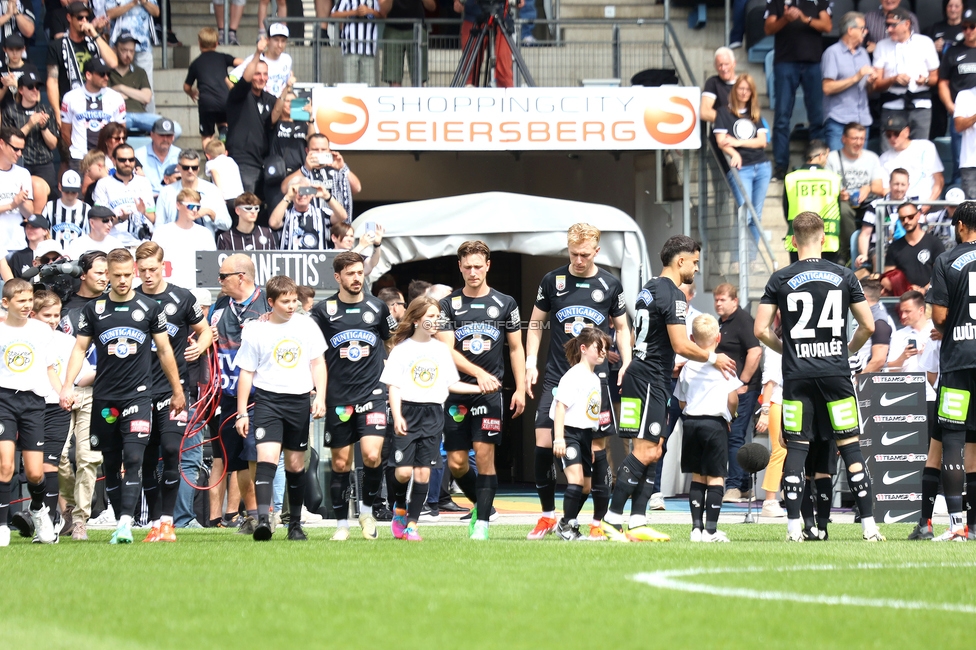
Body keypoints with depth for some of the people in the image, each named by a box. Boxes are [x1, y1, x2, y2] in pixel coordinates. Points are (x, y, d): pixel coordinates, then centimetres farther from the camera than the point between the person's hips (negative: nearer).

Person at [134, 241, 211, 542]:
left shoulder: (181, 298, 2)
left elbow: (205, 331, 14)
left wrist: (199, 348, -7)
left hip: (173, 388, -2)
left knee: (170, 449, -16)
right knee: (147, 459, 3)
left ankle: (168, 520, -9)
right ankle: (155, 523, 12)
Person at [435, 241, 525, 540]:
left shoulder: (505, 303, 7)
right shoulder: (448, 305, 5)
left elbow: (515, 349, 13)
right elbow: (447, 350, -4)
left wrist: (520, 389, 5)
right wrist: (479, 373, -17)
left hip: (490, 392, -1)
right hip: (457, 392, 1)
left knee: (484, 456, -11)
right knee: (456, 463, 1)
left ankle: (482, 524, -8)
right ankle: (481, 504, 26)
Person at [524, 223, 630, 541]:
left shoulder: (610, 285, 5)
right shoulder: (552, 281, 5)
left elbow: (622, 327, 15)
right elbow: (536, 323, 14)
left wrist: (626, 364, 3)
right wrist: (531, 363, 4)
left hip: (596, 377, -1)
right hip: (557, 377, 1)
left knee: (597, 447, -1)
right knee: (543, 441, -9)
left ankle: (599, 521, 6)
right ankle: (547, 516, 4)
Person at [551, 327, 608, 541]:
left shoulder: (594, 379, 14)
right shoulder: (574, 376, -14)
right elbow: (561, 405, -19)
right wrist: (558, 437, -26)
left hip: (585, 434, 9)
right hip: (569, 432, -9)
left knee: (586, 485, 12)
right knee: (576, 478, -21)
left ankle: (566, 524, 27)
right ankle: (567, 526, -12)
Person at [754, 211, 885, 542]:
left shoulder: (781, 279, 0)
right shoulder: (844, 276, 2)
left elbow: (761, 330, 0)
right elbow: (868, 326, 5)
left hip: (797, 375, 0)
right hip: (836, 372, 0)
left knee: (796, 448, 3)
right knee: (849, 446, 3)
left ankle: (793, 527, -2)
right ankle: (869, 525, 0)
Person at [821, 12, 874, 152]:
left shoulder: (863, 53, 17)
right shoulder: (833, 53, -1)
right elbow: (827, 88, -10)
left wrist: (870, 82, -1)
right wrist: (856, 78, -12)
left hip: (862, 120, 6)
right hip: (838, 122, -6)